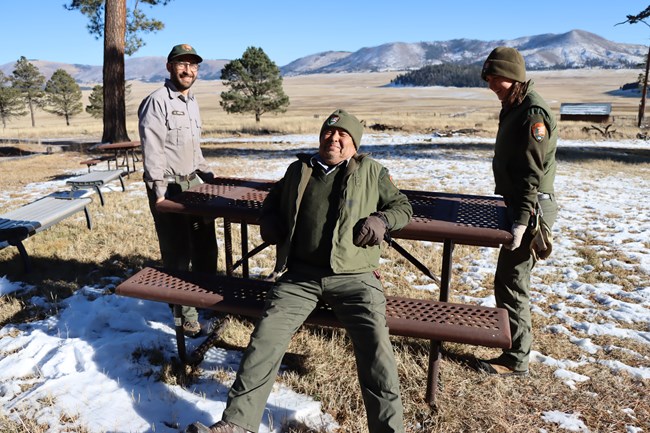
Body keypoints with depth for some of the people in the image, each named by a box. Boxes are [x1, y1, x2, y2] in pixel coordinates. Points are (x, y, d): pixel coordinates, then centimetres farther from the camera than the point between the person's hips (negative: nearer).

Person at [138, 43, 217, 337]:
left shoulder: (192, 101, 15)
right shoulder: (157, 101, -11)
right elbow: (152, 150, -17)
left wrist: (204, 171, 16)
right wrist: (160, 193, -20)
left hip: (193, 183, 8)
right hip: (169, 187, -8)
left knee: (206, 246, 15)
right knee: (177, 252, -3)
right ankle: (185, 315, 9)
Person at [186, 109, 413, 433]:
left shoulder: (371, 171, 14)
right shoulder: (298, 170, 21)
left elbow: (402, 206, 18)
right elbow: (272, 202, 35)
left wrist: (382, 219, -4)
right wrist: (268, 221, 12)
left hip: (354, 277, -2)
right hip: (300, 275, 2)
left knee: (375, 347, -20)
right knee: (265, 338, -14)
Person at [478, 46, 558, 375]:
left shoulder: (533, 112, -17)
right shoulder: (514, 107, 13)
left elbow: (532, 174, -23)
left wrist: (522, 220, -27)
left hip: (529, 209, -10)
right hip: (514, 205, 10)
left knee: (511, 283, -4)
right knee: (508, 278, 19)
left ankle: (516, 359, 8)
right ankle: (511, 334, 36)